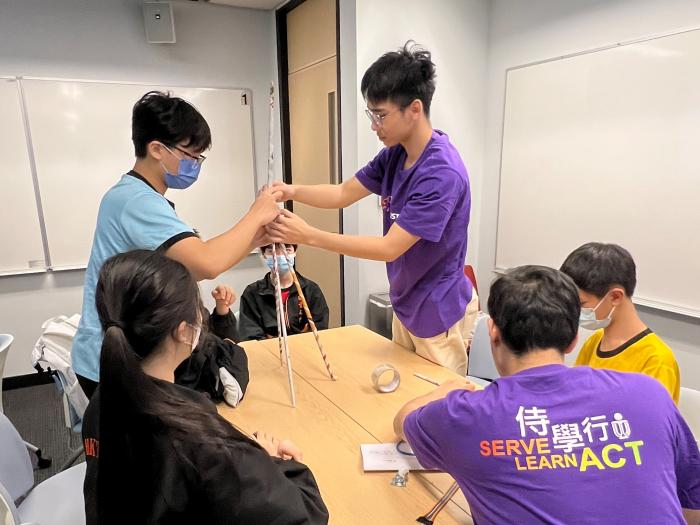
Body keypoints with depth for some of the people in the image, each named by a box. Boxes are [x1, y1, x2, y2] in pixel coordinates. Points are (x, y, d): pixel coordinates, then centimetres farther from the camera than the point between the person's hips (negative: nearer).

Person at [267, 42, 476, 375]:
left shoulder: (443, 173, -29)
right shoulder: (395, 154, -2)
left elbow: (390, 248, -29)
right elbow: (344, 193, 4)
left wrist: (308, 235, -30)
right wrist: (293, 191, -15)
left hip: (439, 314, -8)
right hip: (405, 305, 8)